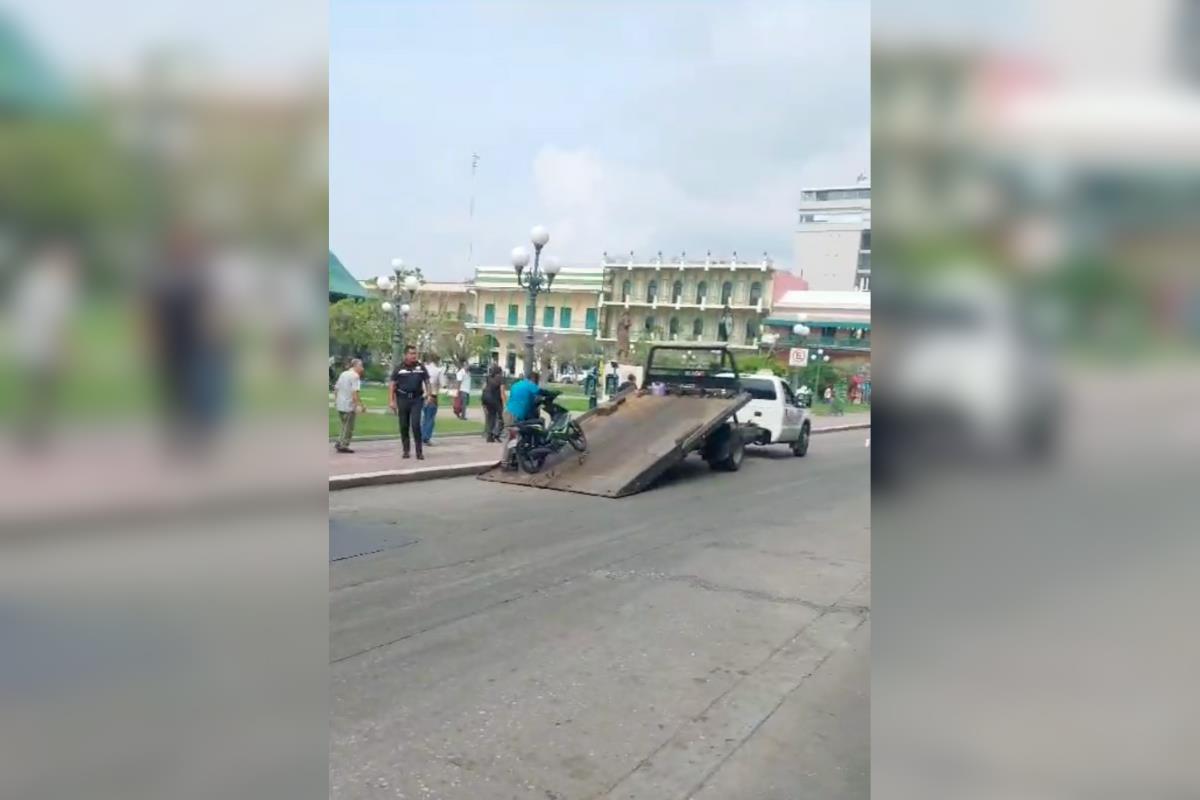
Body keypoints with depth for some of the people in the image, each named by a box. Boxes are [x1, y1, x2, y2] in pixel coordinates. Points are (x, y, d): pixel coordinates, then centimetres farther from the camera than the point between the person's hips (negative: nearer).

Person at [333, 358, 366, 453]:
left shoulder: (343, 374, 14)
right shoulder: (355, 376, -12)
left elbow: (336, 389, 17)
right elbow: (354, 392, -20)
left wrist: (335, 401, 27)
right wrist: (360, 405, -20)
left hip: (340, 405, 8)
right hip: (349, 406, -8)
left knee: (345, 426, 20)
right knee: (348, 428, 3)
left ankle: (339, 444, 18)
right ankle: (343, 446, 5)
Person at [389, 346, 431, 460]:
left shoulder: (421, 367, 7)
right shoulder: (399, 369, 3)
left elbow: (427, 382, 13)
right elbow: (392, 385, 4)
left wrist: (429, 394, 1)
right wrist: (391, 401, -3)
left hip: (417, 399, -1)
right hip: (402, 399, 1)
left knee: (415, 424, -11)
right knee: (404, 426, 6)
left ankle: (419, 451, -5)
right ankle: (406, 451, 17)